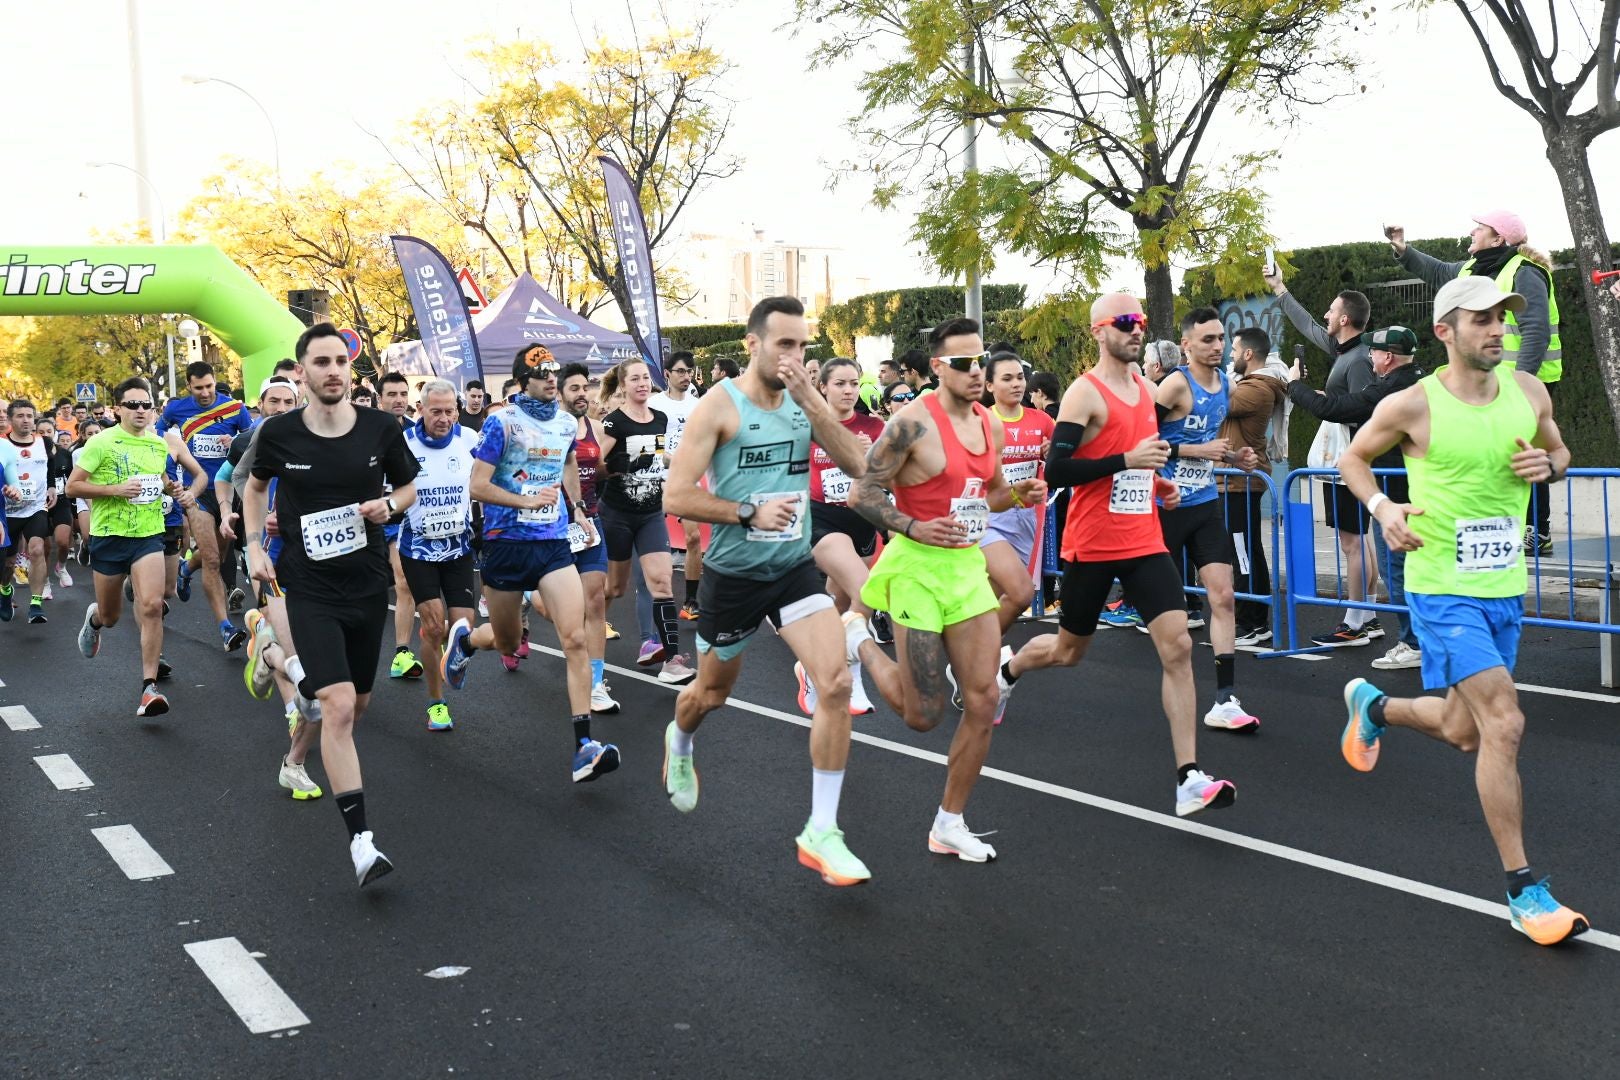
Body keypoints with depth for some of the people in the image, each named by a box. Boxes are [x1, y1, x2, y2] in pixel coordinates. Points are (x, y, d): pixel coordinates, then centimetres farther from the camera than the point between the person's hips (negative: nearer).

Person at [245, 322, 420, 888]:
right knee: (339, 705, -17)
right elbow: (255, 486, 14)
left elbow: (410, 484, 11)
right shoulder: (279, 433, -7)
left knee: (356, 703, 18)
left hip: (368, 583, 3)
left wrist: (389, 505, -10)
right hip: (309, 587, -3)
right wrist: (255, 546, 4)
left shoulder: (380, 427, -6)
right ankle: (360, 841, -14)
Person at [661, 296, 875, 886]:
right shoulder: (720, 405, -13)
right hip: (733, 574, -3)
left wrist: (811, 401, -20)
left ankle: (821, 833, -7)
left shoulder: (806, 400, 0)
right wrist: (749, 513, -23)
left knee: (836, 684, -16)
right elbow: (677, 496, -17)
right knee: (711, 693, 17)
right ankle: (679, 744, 56)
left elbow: (857, 465, -13)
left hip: (795, 568, 3)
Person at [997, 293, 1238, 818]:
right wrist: (1127, 460, -25)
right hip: (1091, 547, -5)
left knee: (1178, 647, -10)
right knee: (1068, 650, 12)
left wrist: (1157, 483, 10)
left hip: (1144, 542, 5)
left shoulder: (1147, 389, 11)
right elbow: (1056, 470, -20)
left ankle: (1189, 780, -10)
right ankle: (1003, 672, 46)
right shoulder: (1085, 392, -12)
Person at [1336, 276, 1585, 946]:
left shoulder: (1528, 391, 2)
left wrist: (1547, 465, -5)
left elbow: (1559, 451, 19)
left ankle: (1373, 706, 49)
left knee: (1463, 733, 17)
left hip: (1506, 588, 6)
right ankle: (1522, 890, -5)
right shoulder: (1412, 405, -11)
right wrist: (1381, 506, -13)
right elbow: (1354, 456, 5)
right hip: (1443, 587, -6)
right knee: (1504, 725, -16)